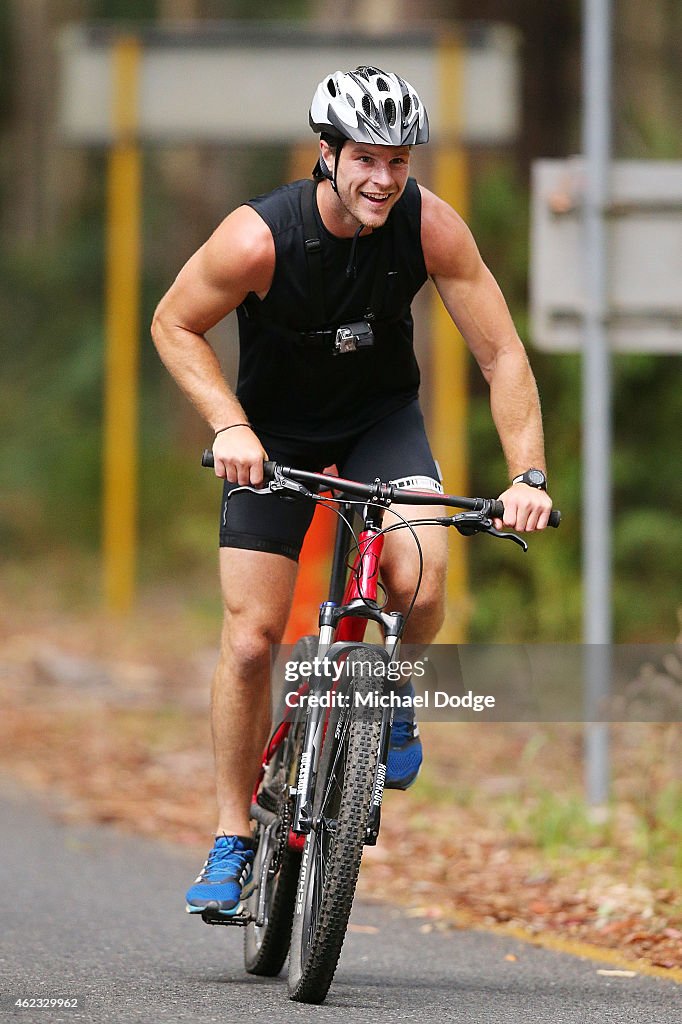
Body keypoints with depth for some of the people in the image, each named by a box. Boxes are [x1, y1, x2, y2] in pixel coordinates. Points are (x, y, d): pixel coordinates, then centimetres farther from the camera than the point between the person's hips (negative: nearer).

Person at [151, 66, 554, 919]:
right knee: (249, 638, -7)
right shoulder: (260, 238, -28)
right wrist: (228, 426, -25)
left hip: (382, 417, 1)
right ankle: (233, 840, 9)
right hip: (275, 433, -1)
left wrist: (528, 473, -27)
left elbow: (501, 354, -17)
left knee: (420, 583, -27)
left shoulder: (429, 227, -23)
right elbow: (173, 325, -13)